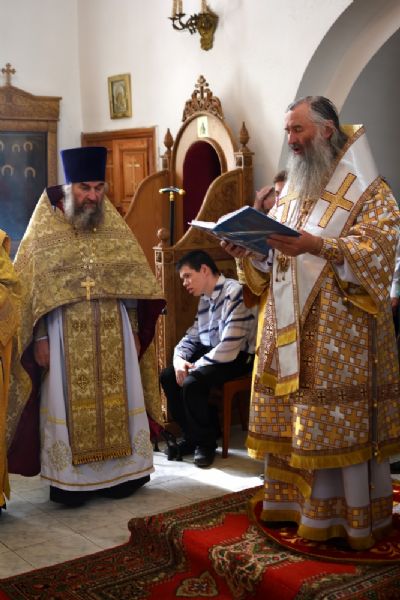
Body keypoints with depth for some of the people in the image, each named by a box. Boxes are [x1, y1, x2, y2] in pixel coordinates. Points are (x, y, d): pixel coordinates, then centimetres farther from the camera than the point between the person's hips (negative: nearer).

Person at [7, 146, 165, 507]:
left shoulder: (116, 227, 6)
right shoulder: (43, 230, -3)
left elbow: (132, 282, 9)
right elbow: (29, 290, -4)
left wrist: (133, 330, 5)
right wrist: (39, 339, -10)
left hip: (114, 334, 3)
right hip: (65, 336, -3)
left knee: (117, 401, 7)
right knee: (68, 406, 1)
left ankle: (118, 473, 20)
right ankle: (69, 480, 12)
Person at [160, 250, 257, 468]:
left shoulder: (234, 293, -21)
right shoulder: (205, 298, 10)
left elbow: (229, 347, -27)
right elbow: (192, 336, 16)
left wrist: (194, 366, -19)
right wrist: (179, 358, -6)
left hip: (238, 357, -9)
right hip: (211, 353, 9)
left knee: (192, 383, -27)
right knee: (168, 377, 0)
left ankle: (206, 442, -6)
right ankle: (192, 435, 12)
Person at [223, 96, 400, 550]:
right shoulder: (289, 193, 18)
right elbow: (272, 260, 18)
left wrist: (317, 246, -29)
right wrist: (246, 251, -3)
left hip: (341, 335, -6)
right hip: (289, 333, 6)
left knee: (339, 424, -5)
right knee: (289, 422, 7)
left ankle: (350, 516, 7)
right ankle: (295, 503, 18)